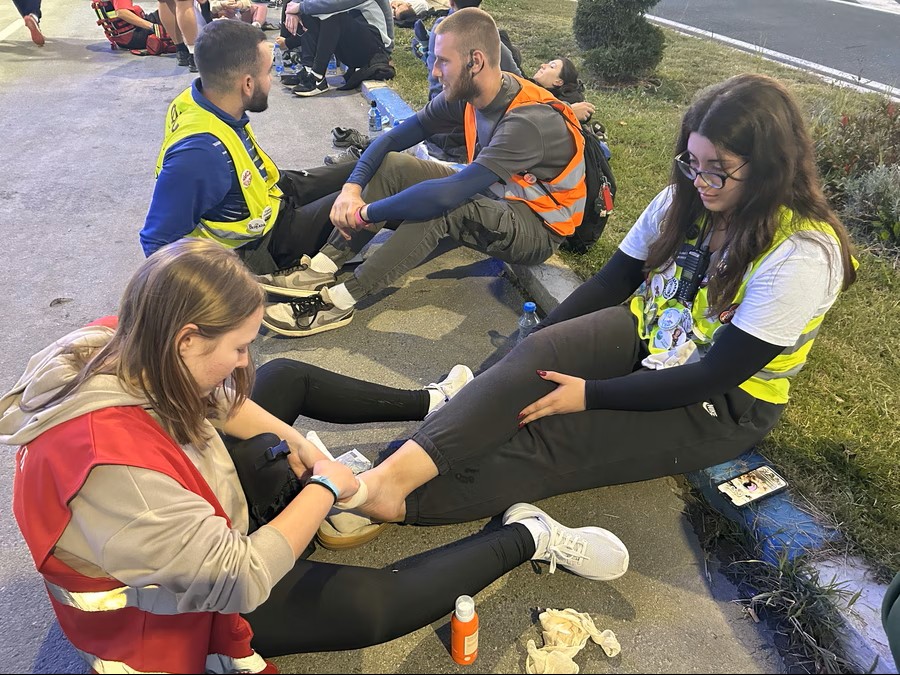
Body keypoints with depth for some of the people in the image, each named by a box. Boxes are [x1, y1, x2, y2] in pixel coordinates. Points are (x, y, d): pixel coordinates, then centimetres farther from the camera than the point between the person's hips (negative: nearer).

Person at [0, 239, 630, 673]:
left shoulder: (118, 349, -18)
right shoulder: (113, 463, -43)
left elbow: (213, 399, 1)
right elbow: (239, 580, -37)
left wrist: (292, 439, -9)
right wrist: (324, 489, -26)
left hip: (202, 512, 9)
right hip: (182, 614, -8)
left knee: (287, 378, 13)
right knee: (373, 601, -17)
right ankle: (527, 536, 0)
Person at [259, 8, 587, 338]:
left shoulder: (529, 121, -31)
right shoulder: (467, 94, -7)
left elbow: (448, 194, -39)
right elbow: (393, 138, -3)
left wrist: (366, 213, -29)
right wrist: (352, 188, -19)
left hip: (537, 227, -7)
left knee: (439, 205, -36)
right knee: (392, 164, -7)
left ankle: (339, 302, -28)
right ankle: (320, 271, -15)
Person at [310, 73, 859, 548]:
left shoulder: (804, 255, -23)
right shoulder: (686, 200, -3)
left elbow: (715, 376, -24)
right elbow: (613, 280, 0)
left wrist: (590, 393, -26)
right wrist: (540, 350, -11)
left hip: (722, 407, -4)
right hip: (647, 334, 5)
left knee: (550, 441, -27)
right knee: (536, 352, -27)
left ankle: (396, 504, -32)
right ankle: (392, 473, -41)